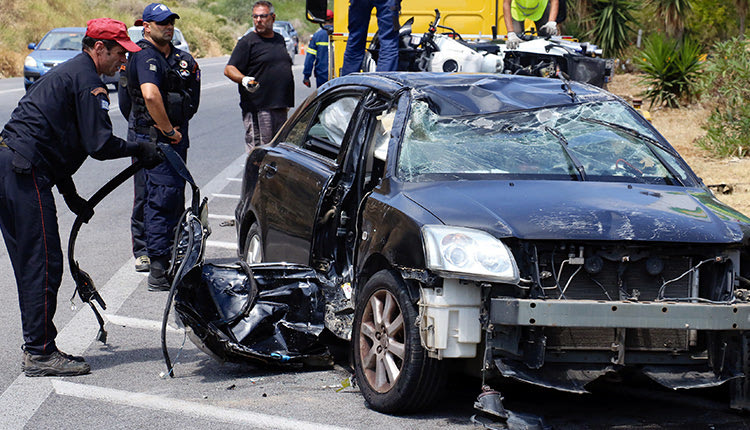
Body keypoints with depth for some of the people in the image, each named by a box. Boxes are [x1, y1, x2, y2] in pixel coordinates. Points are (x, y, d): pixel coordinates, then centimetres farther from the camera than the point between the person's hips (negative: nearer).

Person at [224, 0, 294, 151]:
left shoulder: (279, 39, 16)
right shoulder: (247, 41, -5)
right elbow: (229, 69, -10)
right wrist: (243, 79, -31)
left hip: (280, 107, 7)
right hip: (257, 108, -7)